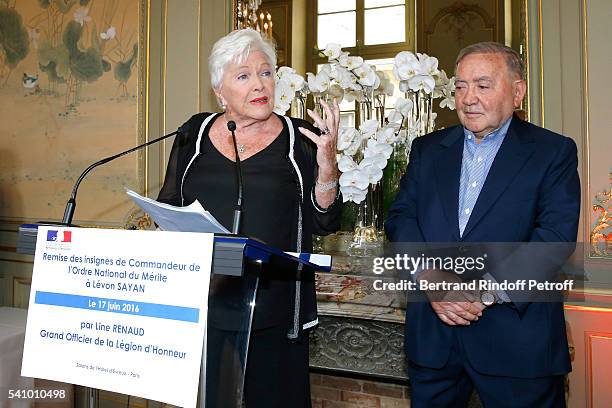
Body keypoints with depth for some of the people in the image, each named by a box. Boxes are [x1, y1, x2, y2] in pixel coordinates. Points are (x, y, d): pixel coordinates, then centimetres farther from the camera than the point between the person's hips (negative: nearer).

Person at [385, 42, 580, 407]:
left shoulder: (554, 152, 0)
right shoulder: (427, 149, 11)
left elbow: (556, 235, -10)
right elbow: (400, 216, 3)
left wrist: (489, 290, -20)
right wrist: (430, 279, -14)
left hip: (517, 334, -3)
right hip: (432, 332, 3)